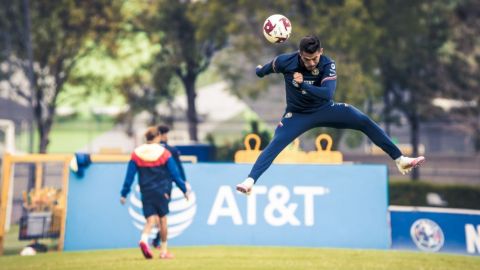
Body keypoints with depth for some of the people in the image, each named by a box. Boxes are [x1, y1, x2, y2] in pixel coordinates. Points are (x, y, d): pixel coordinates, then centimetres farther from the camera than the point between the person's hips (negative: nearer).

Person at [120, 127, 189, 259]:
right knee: (162, 219, 9)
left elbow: (129, 176, -1)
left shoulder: (136, 154, 0)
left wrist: (124, 194, 4)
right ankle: (164, 251, 14)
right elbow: (175, 174, -2)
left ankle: (144, 239, -28)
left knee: (151, 218, 2)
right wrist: (184, 190, 6)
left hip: (146, 192, 1)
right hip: (162, 191, -1)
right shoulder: (164, 153, -4)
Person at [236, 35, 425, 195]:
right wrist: (258, 71, 24)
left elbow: (328, 93, -37)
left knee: (365, 122, -11)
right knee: (276, 143, -26)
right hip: (297, 115, -1)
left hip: (325, 109, 1)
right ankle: (250, 181, -31)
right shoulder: (286, 61, -20)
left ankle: (400, 160, -4)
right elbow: (266, 69, 3)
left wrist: (302, 85, -42)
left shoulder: (327, 65, -23)